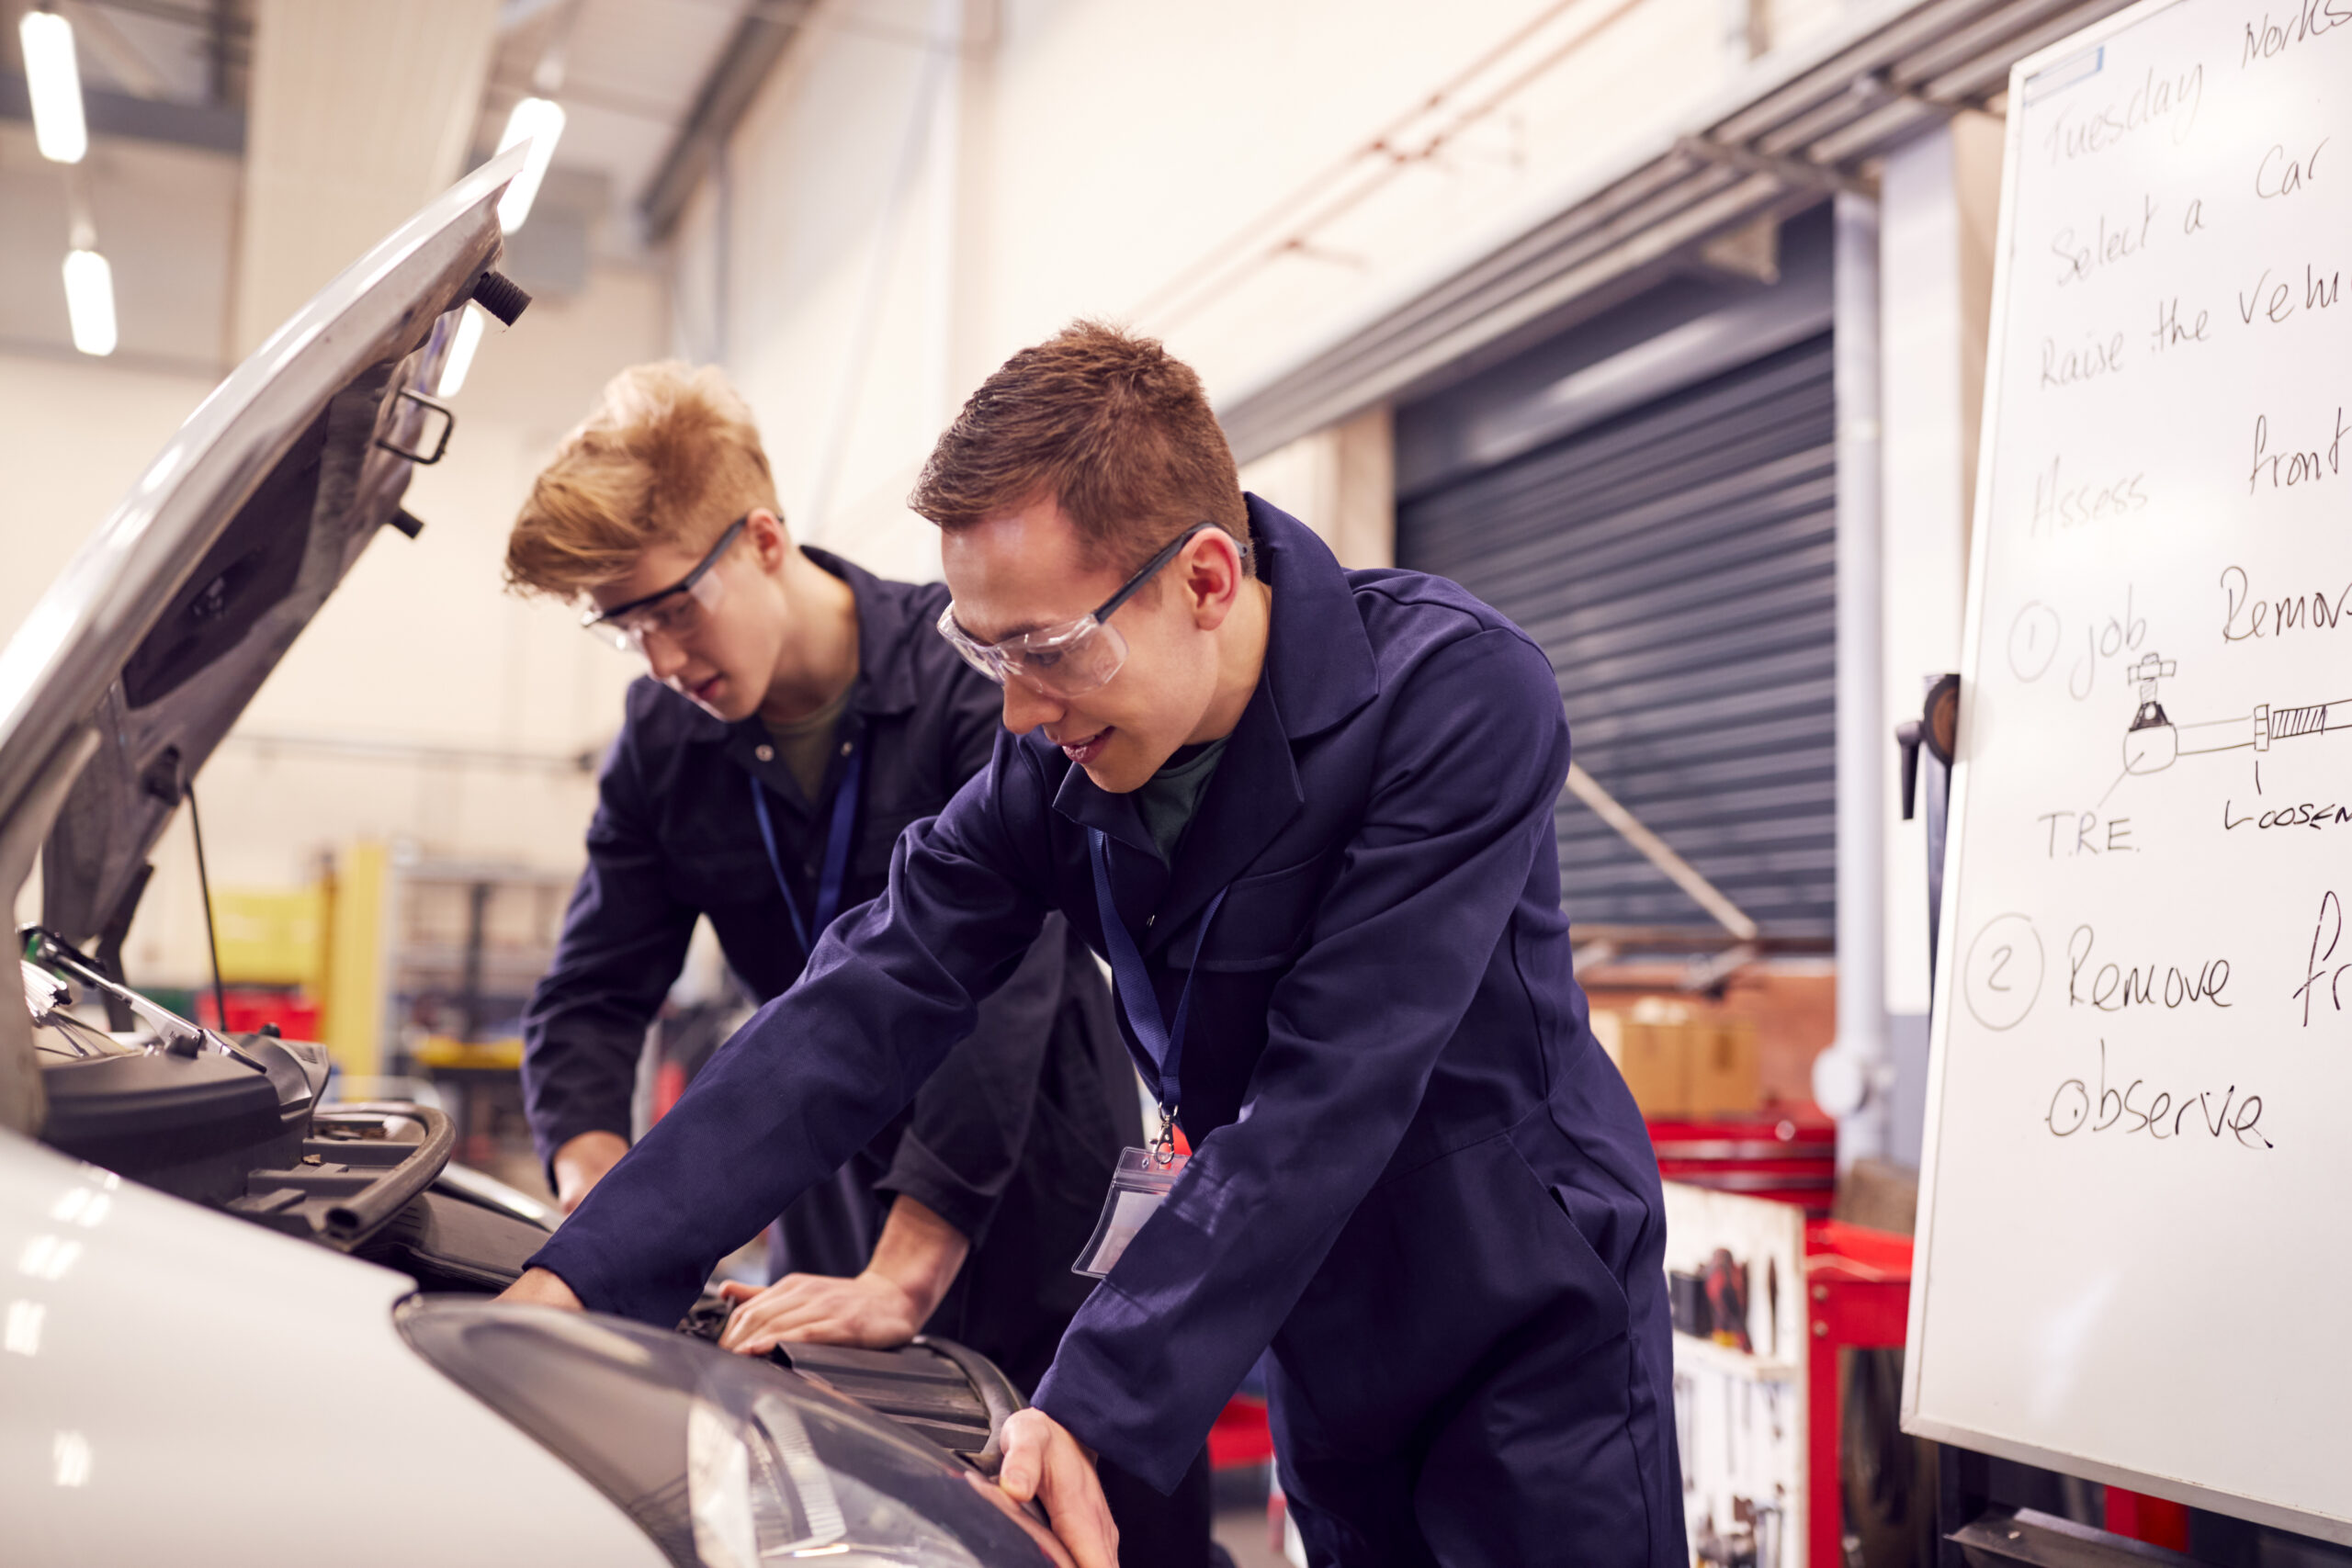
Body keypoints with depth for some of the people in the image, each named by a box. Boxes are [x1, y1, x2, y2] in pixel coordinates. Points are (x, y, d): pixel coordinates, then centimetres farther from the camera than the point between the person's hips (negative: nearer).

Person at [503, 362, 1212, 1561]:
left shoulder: (974, 675, -18)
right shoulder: (664, 742, 0)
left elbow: (1001, 977, -27)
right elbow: (591, 996, 3)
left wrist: (904, 1276, -33)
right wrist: (597, 1194, -17)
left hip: (1037, 1206, -4)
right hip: (832, 1214, 5)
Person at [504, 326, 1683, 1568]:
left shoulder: (1462, 697, -27)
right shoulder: (1056, 758, -10)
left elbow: (1321, 1104, -32)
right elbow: (858, 1010, -12)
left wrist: (1097, 1404, -36)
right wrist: (580, 1278, -20)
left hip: (1535, 1335, -4)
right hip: (1331, 1350, 5)